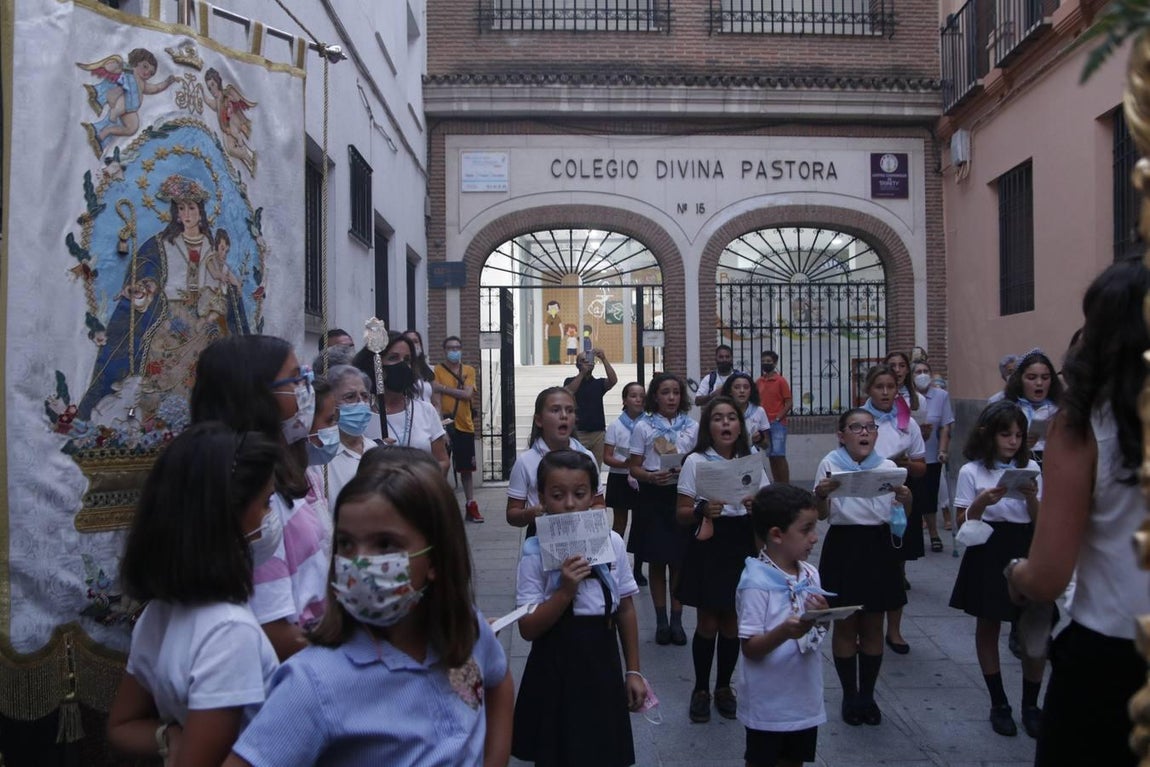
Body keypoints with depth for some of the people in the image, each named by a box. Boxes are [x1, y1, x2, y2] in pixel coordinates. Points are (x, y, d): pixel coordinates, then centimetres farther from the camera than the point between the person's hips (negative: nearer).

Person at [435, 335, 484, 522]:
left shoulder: (469, 370, 7)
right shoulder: (437, 370, -1)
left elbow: (467, 394, -8)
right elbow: (436, 396, -10)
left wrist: (443, 387, -11)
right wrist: (440, 420, -22)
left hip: (465, 425, 3)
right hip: (445, 425, -3)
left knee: (467, 468, 10)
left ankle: (471, 506, 18)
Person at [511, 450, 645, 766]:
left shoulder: (612, 542, -4)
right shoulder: (536, 552, -13)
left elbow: (625, 609, 5)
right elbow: (528, 628, -13)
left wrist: (633, 671, 8)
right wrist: (565, 591, -26)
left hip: (602, 663, 3)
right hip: (556, 668, -2)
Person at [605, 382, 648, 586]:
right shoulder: (615, 425, -4)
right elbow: (607, 457, -4)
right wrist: (625, 464, -21)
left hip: (642, 479, 1)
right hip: (620, 478, -1)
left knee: (640, 523, 7)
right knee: (619, 522, 9)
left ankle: (638, 569, 19)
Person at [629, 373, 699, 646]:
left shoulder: (692, 426, 6)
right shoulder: (643, 427, 0)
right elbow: (634, 467, -1)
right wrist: (651, 477, -20)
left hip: (683, 496, 1)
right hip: (654, 497, -1)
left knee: (679, 560, 6)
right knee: (657, 560, 6)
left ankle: (676, 620, 18)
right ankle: (661, 621, 17)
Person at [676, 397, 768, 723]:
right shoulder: (696, 461, -5)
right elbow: (682, 515, -5)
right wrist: (703, 510, -25)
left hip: (742, 546, 3)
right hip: (708, 546, -3)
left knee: (732, 623, 11)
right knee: (707, 624, 4)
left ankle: (724, 687, 28)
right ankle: (701, 689, 21)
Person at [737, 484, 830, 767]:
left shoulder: (810, 575, 0)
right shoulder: (756, 583, -21)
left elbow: (815, 636, 11)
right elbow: (750, 648, -20)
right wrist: (784, 632, -37)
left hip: (804, 698, 7)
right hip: (768, 704, -6)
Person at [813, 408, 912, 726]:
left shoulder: (888, 466, 3)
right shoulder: (830, 464, -4)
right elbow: (821, 514, -4)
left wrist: (905, 500, -16)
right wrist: (820, 495, -24)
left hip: (878, 546, 2)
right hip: (844, 546, -2)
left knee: (873, 626, 11)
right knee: (845, 625, 7)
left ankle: (867, 694, 25)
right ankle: (849, 696, 21)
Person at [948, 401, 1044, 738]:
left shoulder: (1030, 467, 4)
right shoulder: (971, 471, -4)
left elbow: (1040, 521, 5)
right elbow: (962, 522, -4)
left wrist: (1031, 496, -13)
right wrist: (983, 502, -21)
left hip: (1024, 552, 2)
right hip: (987, 555, -2)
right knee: (988, 627, 9)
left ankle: (1030, 705, 18)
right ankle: (999, 703, 24)